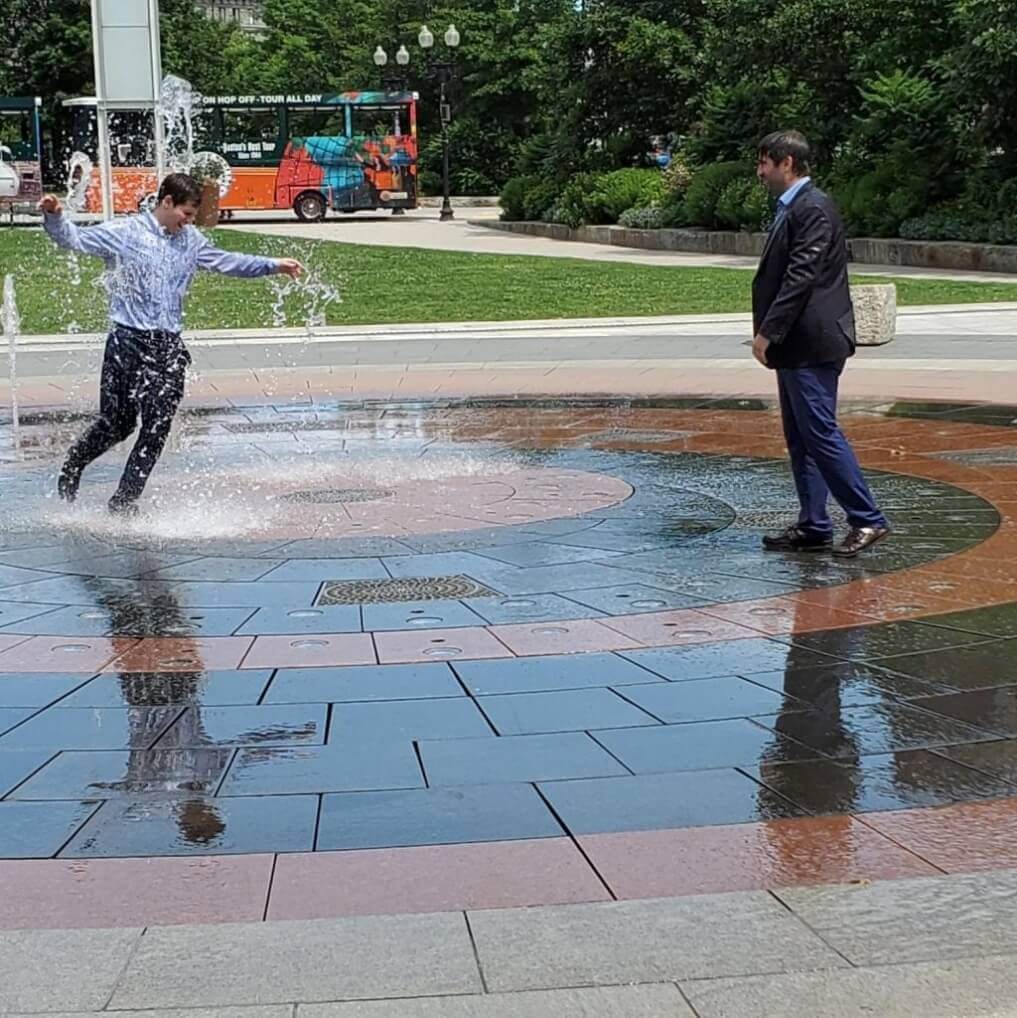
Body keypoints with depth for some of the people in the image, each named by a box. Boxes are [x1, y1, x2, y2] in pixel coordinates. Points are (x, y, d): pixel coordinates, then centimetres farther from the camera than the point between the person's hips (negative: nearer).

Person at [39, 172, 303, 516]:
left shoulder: (192, 240, 13)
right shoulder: (124, 233, -2)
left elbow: (228, 262, 26)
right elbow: (75, 239, -4)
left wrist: (275, 265, 23)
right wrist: (54, 216, -24)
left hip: (169, 346, 5)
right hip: (128, 342, -4)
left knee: (157, 431, -2)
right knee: (116, 424, 0)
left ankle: (123, 503, 9)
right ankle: (70, 469, 28)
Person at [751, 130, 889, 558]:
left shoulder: (812, 209, -15)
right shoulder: (791, 208, 16)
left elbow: (800, 278, -21)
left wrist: (767, 332, -20)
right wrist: (770, 333, 14)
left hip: (811, 344, -10)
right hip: (796, 346, 10)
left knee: (820, 434, -8)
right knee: (801, 440, 12)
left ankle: (867, 520, -1)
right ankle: (813, 527, 18)